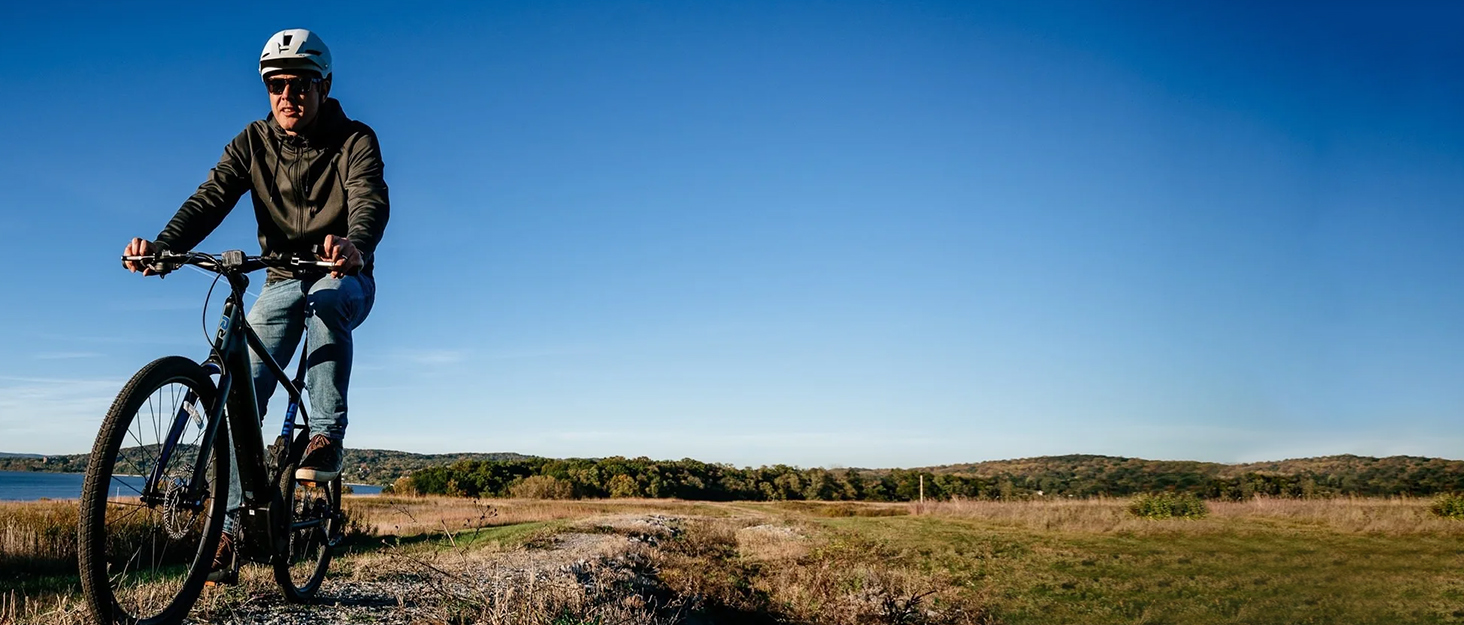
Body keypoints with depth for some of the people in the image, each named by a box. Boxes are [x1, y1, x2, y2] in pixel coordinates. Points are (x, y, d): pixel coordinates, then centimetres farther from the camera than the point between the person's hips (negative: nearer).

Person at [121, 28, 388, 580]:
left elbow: (370, 202, -32)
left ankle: (326, 436, -29)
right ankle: (229, 529, -5)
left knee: (325, 302, -39)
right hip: (282, 281, 3)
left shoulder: (354, 141, -14)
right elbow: (210, 198, -17)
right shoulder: (253, 142, -4)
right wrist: (163, 246, -38)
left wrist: (354, 245, -56)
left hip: (344, 276, -3)